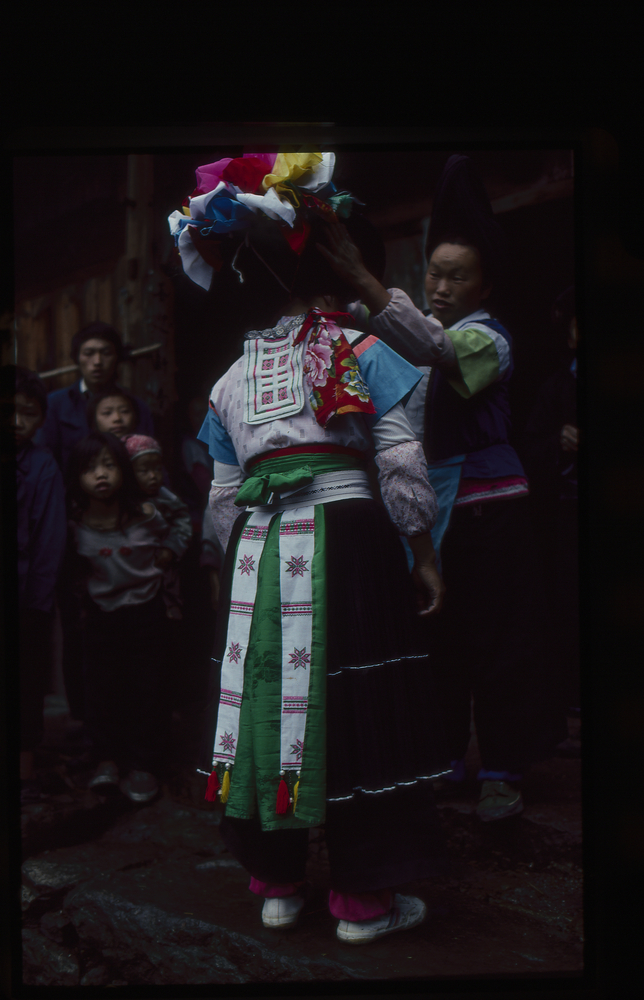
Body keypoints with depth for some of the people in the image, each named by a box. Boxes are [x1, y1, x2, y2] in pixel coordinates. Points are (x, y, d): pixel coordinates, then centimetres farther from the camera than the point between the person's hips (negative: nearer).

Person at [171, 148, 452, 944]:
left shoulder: (231, 380, 13)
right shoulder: (362, 352, 0)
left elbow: (223, 496, 13)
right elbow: (403, 465, -6)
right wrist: (425, 557, 2)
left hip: (258, 552, 5)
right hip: (346, 538, -4)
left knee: (267, 698, 12)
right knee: (352, 705, 3)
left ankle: (276, 884, 25)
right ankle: (364, 899, 13)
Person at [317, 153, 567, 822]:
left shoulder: (486, 337, -11)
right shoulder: (422, 327, 14)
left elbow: (433, 349, -33)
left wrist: (360, 280, -45)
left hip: (484, 507, -6)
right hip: (425, 506, 7)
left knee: (496, 640, -2)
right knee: (435, 637, 10)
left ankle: (502, 771, 6)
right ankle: (444, 758, 23)